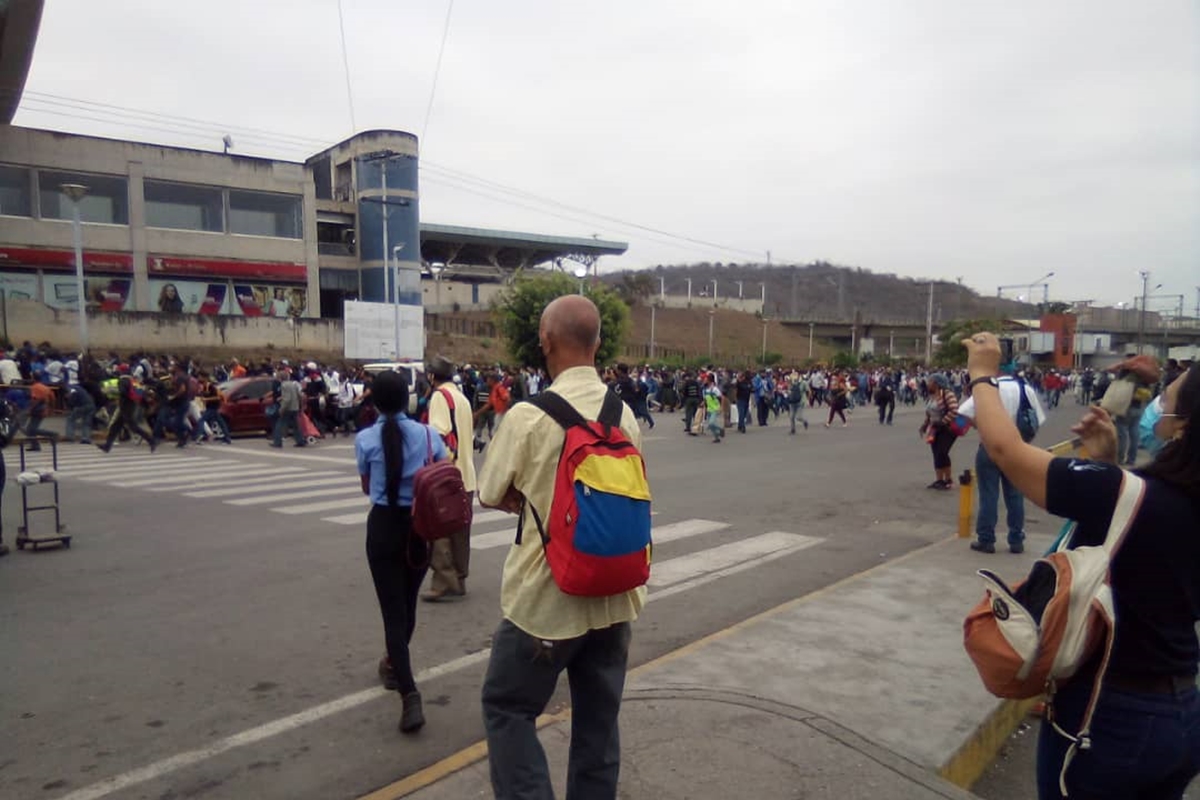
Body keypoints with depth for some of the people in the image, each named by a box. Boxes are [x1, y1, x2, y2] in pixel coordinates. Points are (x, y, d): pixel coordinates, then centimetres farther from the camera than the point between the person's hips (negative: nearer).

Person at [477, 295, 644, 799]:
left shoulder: (529, 415, -17)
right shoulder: (625, 413, -1)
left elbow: (491, 496, -5)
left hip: (547, 597, -5)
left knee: (508, 708, 14)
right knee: (598, 719, 17)